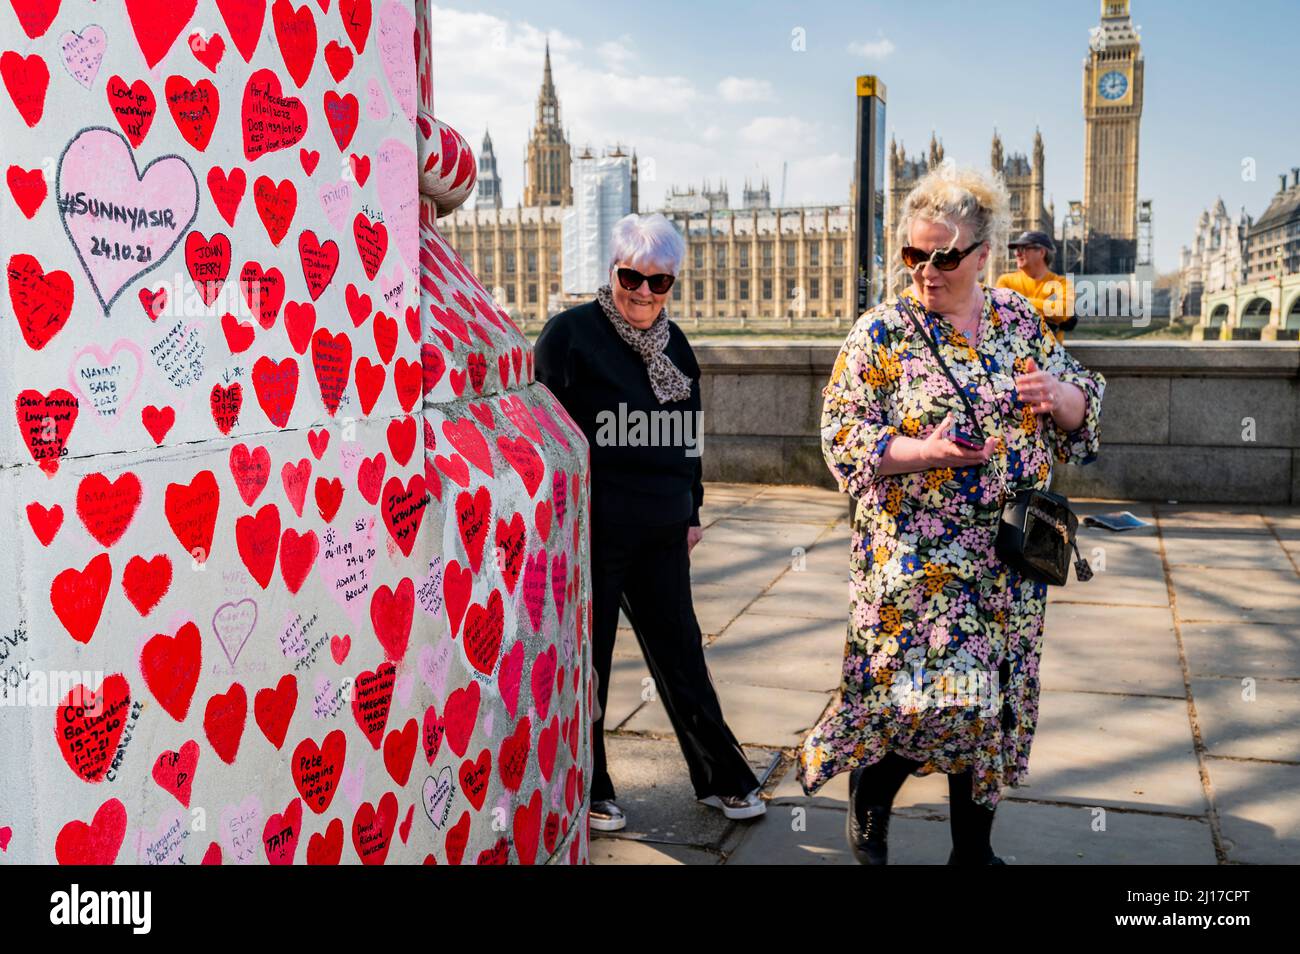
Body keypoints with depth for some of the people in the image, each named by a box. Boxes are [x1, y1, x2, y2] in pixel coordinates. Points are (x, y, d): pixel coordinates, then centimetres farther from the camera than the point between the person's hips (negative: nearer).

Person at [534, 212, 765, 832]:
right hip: (589, 531, -6)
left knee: (680, 653, 13)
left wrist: (691, 511, 18)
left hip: (660, 532, 6)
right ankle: (584, 789, 24)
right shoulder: (570, 334, -9)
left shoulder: (674, 343, 11)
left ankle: (720, 777, 26)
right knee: (584, 661, 7)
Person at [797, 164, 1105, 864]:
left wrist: (1060, 395, -10)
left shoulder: (1019, 317, 7)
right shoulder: (882, 332, -6)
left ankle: (973, 846, 30)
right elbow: (842, 436, -9)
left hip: (1009, 562, 5)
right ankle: (867, 806, 22)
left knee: (994, 701, 12)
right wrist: (925, 452, -23)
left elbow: (1082, 408, 14)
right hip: (916, 561, -5)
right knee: (930, 698, -8)